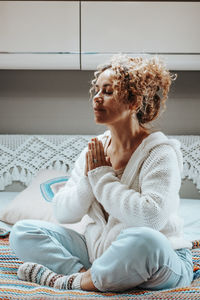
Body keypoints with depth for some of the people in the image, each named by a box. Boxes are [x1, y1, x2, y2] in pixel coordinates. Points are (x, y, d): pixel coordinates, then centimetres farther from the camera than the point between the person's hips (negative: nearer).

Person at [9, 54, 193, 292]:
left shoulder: (160, 153, -13)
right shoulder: (95, 149, 4)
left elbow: (152, 216, -30)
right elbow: (63, 214, 4)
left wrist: (102, 176, -18)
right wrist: (88, 179, -15)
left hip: (160, 262, -5)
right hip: (98, 252, 6)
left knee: (144, 240, -40)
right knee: (22, 231, -2)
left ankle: (75, 281, -17)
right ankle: (85, 273, -20)